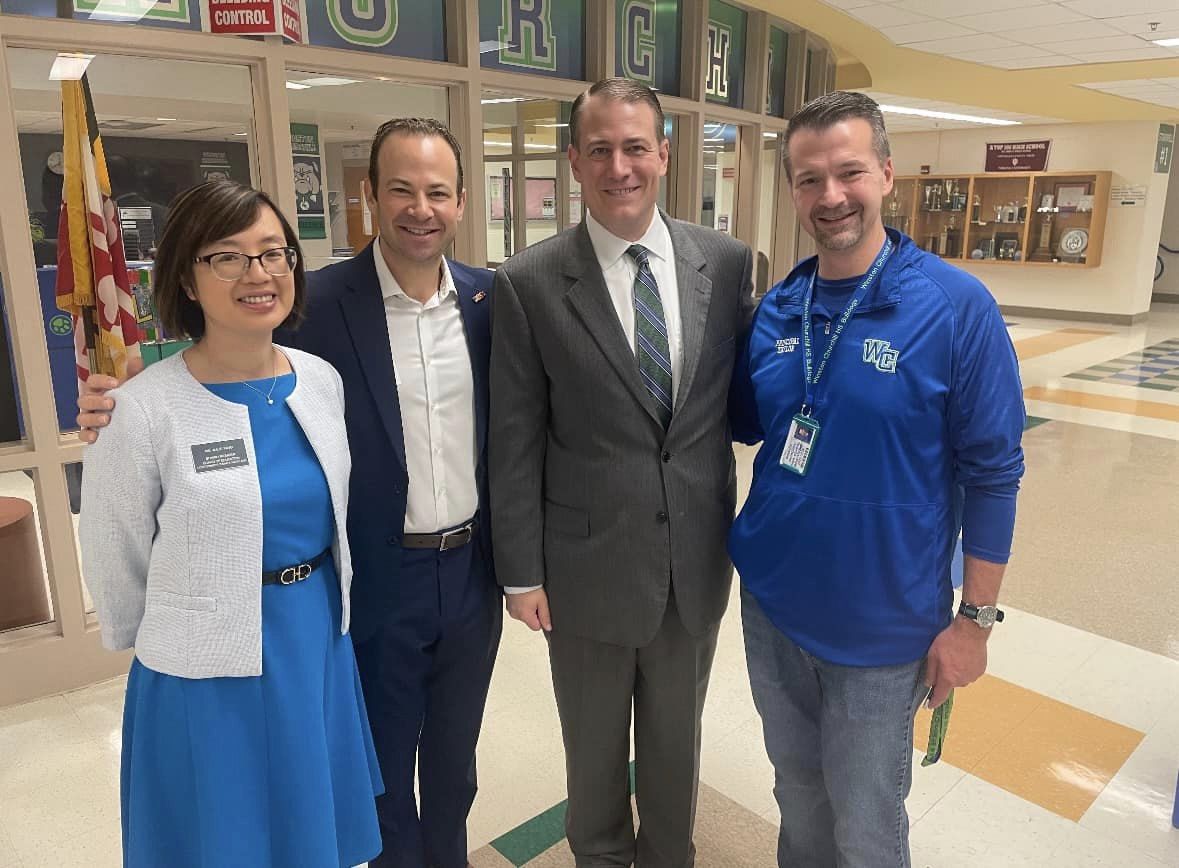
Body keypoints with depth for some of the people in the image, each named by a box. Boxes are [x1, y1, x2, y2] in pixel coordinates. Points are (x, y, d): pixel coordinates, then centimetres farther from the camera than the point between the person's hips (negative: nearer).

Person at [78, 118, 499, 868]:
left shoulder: (491, 297, -3)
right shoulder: (322, 301, -13)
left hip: (472, 572, 3)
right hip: (381, 581, -3)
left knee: (454, 759, 24)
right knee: (387, 763, 20)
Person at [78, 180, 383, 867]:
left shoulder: (324, 379, -4)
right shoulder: (143, 410, -19)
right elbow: (114, 556, -6)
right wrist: (153, 643, 8)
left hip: (322, 641, 4)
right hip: (207, 671, -4)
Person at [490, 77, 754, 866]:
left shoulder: (727, 262, -3)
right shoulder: (530, 283, -12)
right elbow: (515, 443, -9)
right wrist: (521, 572, -6)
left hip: (698, 560, 3)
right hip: (588, 564, -2)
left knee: (676, 737, 24)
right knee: (594, 745, 22)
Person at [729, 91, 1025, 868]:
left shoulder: (958, 305, -14)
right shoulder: (776, 309, -1)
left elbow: (992, 471, -10)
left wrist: (975, 619, -8)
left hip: (883, 624, -3)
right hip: (771, 603, 4)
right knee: (797, 792, 24)